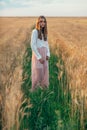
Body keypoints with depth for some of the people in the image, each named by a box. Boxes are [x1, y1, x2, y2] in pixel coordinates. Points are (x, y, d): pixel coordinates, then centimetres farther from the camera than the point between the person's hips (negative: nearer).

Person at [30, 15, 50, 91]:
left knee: (45, 73, 10)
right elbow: (33, 45, -15)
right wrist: (39, 57, -18)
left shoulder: (44, 32, 12)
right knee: (37, 73, -3)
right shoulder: (35, 31, -10)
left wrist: (48, 54, 0)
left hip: (44, 55, 7)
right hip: (37, 54, -7)